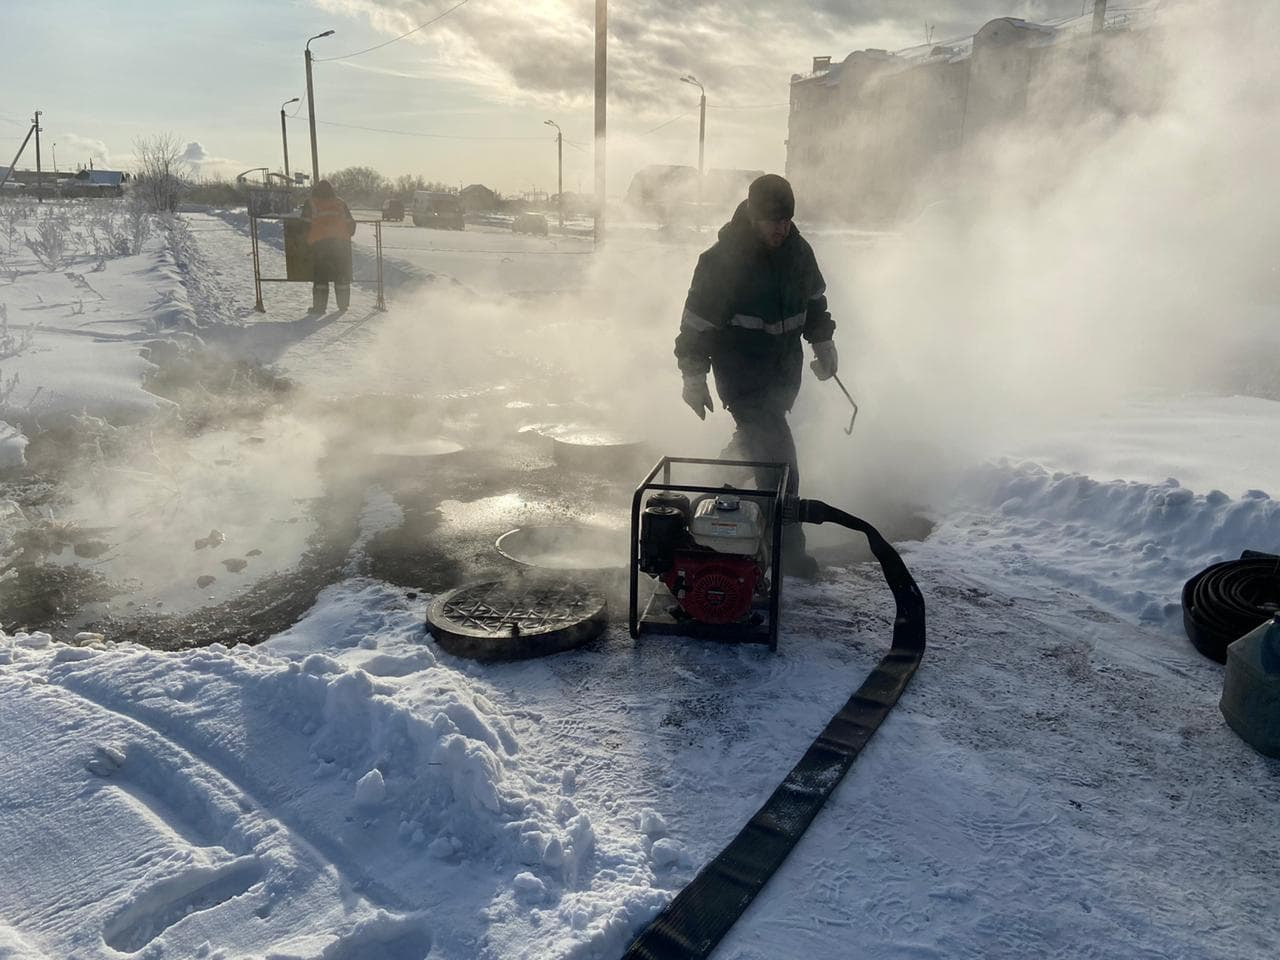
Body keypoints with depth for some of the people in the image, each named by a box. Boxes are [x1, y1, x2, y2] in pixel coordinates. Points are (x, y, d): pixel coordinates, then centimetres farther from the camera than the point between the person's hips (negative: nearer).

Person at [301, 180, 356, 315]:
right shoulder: (340, 203, 15)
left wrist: (307, 240, 13)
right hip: (342, 242, 2)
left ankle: (319, 307, -1)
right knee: (342, 275, 11)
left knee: (320, 276, 2)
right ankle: (343, 306, 13)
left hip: (320, 243, -2)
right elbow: (351, 222, 13)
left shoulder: (311, 204, 8)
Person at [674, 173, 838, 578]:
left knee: (758, 437, 19)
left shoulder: (797, 249, 1)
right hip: (742, 373, -6)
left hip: (785, 370, 6)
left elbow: (814, 299, 19)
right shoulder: (722, 259, -18)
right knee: (777, 454, -12)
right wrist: (694, 378, -12)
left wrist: (823, 342, 19)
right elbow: (697, 321, -13)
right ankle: (786, 546, -4)